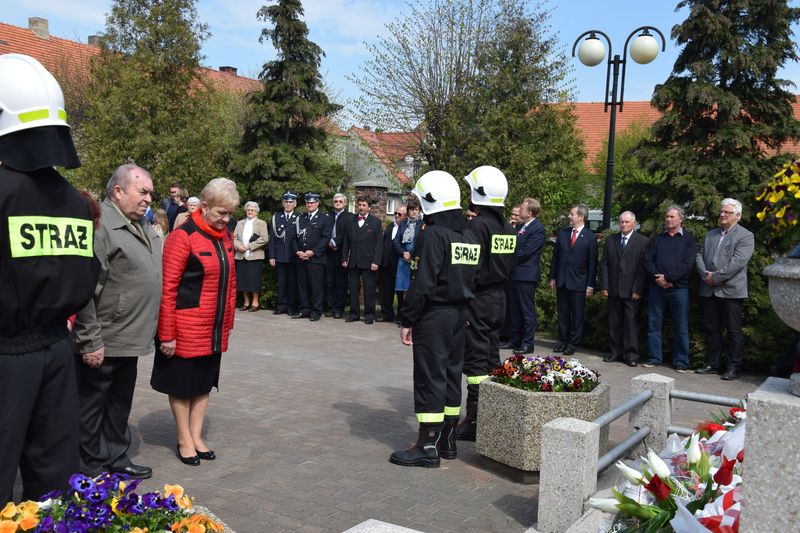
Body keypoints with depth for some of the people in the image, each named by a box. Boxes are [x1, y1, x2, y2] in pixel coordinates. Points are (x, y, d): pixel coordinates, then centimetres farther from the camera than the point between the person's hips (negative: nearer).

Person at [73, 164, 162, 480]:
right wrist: (91, 341, -20)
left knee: (120, 403, 19)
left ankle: (116, 460, 33)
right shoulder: (101, 225, -17)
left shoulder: (142, 227, 12)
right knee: (92, 405, 6)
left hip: (131, 339, 9)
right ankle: (91, 470, 19)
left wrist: (148, 331, 19)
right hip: (103, 343, -9)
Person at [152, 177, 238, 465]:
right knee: (183, 383, 8)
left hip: (215, 328, 7)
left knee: (205, 382, 15)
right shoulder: (183, 237, -15)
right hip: (186, 328, -7)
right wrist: (167, 334, -16)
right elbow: (167, 289, -16)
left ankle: (196, 436, 27)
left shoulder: (225, 236, 6)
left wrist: (228, 322, 13)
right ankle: (184, 440, 22)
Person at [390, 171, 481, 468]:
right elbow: (472, 278, 12)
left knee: (429, 377, -2)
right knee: (452, 374, 14)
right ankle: (447, 440, 23)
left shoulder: (434, 234, -16)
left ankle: (428, 446, 3)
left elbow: (423, 284, -20)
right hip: (459, 315, 8)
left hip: (433, 316, -8)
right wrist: (463, 310, 15)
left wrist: (407, 320, -15)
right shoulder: (469, 236, 10)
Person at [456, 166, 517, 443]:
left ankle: (475, 418, 3)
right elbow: (509, 264, 13)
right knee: (492, 356, 15)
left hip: (477, 300, -8)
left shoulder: (476, 226, -16)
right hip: (499, 299, 8)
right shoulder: (508, 228, 9)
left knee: (475, 359, -3)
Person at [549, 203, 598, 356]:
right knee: (563, 313, 10)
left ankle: (573, 343, 11)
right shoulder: (562, 233, 8)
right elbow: (555, 256, 12)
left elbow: (592, 263, -5)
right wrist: (553, 277, 8)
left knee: (577, 314, 3)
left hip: (578, 282, -4)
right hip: (561, 280, 4)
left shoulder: (590, 237, -4)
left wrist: (590, 285, -7)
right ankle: (562, 340, 20)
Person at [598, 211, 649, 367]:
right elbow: (604, 264, 10)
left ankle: (631, 354, 4)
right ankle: (615, 352, 16)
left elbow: (642, 267, -6)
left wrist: (637, 290, -11)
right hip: (613, 289, 4)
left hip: (632, 291, -4)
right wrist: (604, 285, 2)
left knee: (631, 322, -3)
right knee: (614, 322, 8)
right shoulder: (610, 240, 12)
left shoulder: (643, 242, -1)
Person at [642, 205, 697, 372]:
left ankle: (681, 362, 8)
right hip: (657, 287, 3)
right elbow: (648, 260, 5)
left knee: (681, 327, 1)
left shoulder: (688, 240, 4)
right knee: (654, 324, 5)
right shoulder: (656, 238, 14)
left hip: (678, 288, -3)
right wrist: (658, 278, -10)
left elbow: (687, 264, -8)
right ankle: (654, 358, 14)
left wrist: (667, 277, -15)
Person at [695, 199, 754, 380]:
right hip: (709, 290, 6)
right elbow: (699, 256, 11)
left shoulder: (745, 236, -2)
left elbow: (738, 262, -14)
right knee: (711, 329, 10)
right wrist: (705, 275, -7)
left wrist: (716, 277, -16)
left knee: (734, 331, 0)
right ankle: (713, 364, 19)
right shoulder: (710, 235, 18)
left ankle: (734, 368, 7)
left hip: (731, 290, -6)